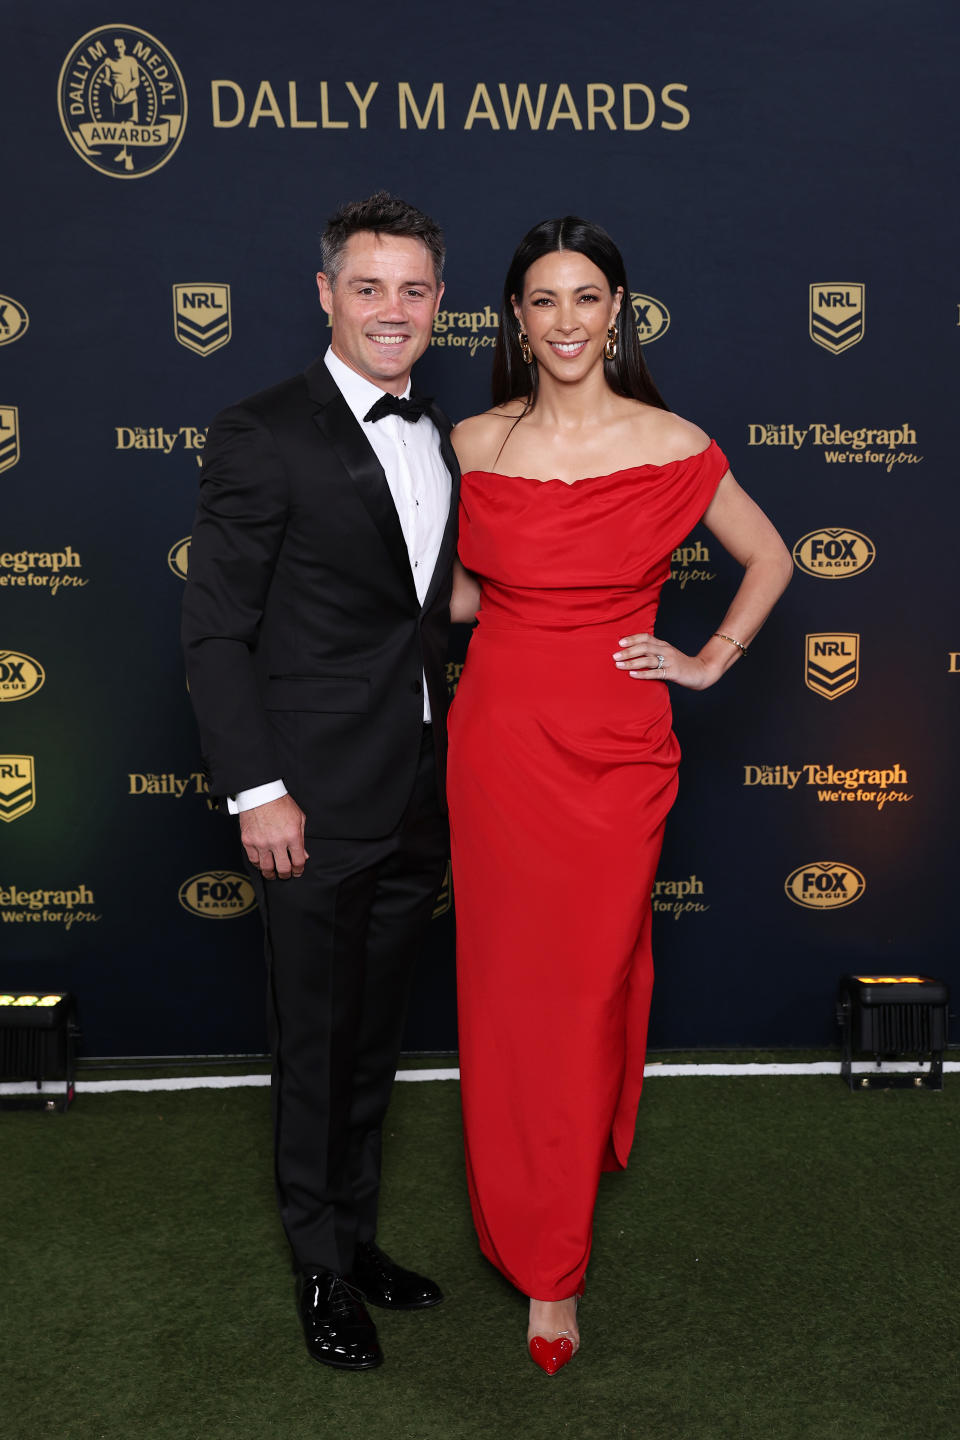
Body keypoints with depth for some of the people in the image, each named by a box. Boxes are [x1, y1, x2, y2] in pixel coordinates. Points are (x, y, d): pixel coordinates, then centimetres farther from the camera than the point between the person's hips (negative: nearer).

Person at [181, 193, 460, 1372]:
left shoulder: (444, 441, 11)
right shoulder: (262, 437, -9)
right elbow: (214, 630, -11)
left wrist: (452, 763, 12)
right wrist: (256, 790, -16)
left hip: (416, 808, 6)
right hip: (314, 808, -6)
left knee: (373, 1042, 19)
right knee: (316, 1046, 8)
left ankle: (357, 1235, 37)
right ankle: (322, 1268, 28)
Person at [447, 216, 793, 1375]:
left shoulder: (671, 445, -2)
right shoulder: (476, 443, 4)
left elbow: (769, 559, 11)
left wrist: (709, 662, 4)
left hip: (617, 751, -1)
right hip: (500, 737, 2)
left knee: (591, 985, 4)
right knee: (507, 987, 6)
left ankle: (551, 1261, 22)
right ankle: (535, 1235, 29)